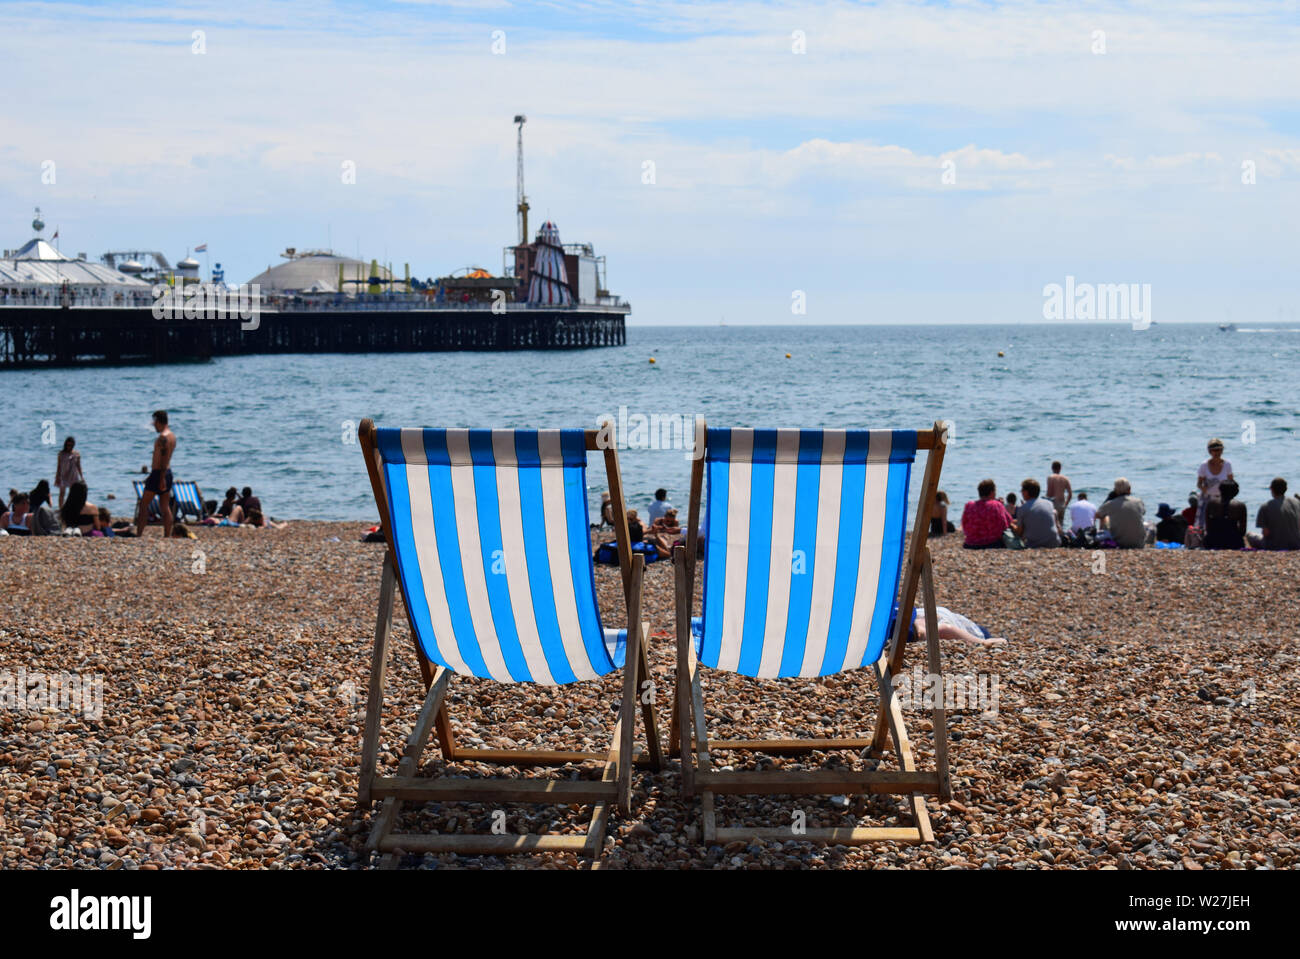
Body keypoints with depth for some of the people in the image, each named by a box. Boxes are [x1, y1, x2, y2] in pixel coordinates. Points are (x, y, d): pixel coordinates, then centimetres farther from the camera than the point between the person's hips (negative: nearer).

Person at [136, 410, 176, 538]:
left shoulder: (163, 437, -17)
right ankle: (167, 535, 7)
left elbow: (164, 459, -23)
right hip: (168, 473, 9)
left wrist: (162, 479, -26)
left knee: (144, 504, -1)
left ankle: (139, 534, -2)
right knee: (165, 507, 9)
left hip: (158, 474, -9)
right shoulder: (172, 435, 13)